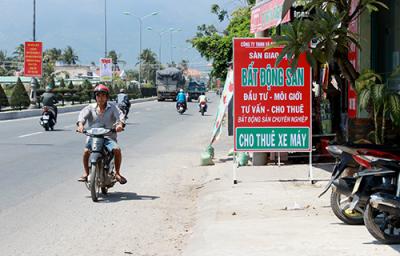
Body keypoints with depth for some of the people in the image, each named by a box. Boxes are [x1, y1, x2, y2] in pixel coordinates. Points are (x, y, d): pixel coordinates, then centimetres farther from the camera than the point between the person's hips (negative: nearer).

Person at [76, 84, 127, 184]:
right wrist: (80, 124, -30)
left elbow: (120, 115, -9)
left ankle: (117, 173, -6)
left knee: (117, 149, -27)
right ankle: (86, 173, -7)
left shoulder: (112, 107, 9)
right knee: (86, 151, -27)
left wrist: (120, 124, -32)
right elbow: (82, 115, -7)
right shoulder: (90, 108, 10)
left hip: (109, 137, 0)